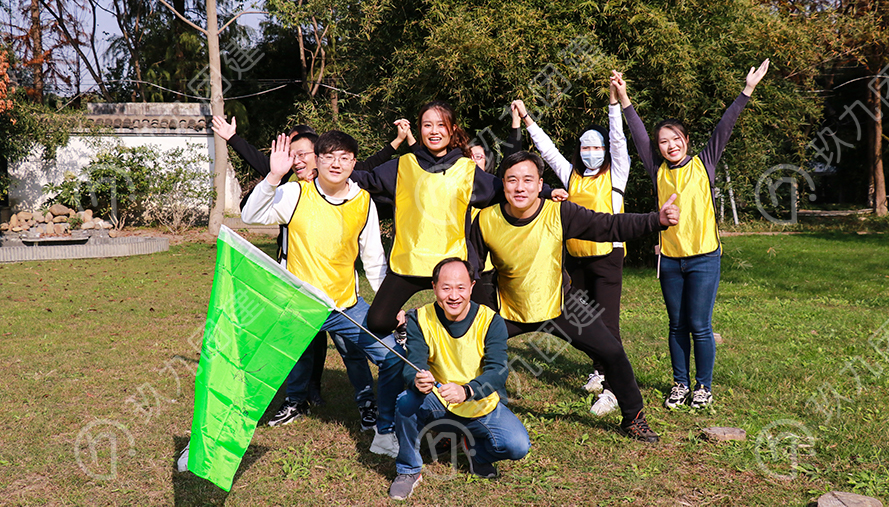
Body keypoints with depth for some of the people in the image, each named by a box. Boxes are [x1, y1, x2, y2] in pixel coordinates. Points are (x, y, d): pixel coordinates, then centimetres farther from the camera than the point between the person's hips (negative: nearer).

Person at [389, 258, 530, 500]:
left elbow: (498, 371, -27)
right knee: (407, 401, -31)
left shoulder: (492, 322, -16)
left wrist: (466, 391, -48)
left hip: (483, 407, 0)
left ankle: (476, 449, 12)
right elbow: (414, 365, -19)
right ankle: (409, 470, -4)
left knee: (518, 446, -24)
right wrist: (418, 380, -46)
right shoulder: (420, 319, -11)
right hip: (438, 406, 1)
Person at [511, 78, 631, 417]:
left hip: (607, 254, -5)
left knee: (607, 321, -10)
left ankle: (611, 389, -9)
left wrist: (615, 103, -19)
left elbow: (618, 141, -9)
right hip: (576, 256, 5)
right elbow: (547, 149, 14)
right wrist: (527, 119, 12)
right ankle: (598, 371, 32)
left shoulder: (614, 174, 2)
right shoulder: (571, 174, 13)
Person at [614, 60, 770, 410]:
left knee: (700, 326, 1)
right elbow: (639, 135, 1)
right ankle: (680, 384, 24)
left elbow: (724, 128, -3)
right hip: (670, 260, 2)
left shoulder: (703, 164, 2)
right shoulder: (658, 171, 5)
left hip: (703, 258, -2)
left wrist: (748, 90, -7)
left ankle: (704, 387, 17)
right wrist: (623, 98, -6)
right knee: (677, 326, 11)